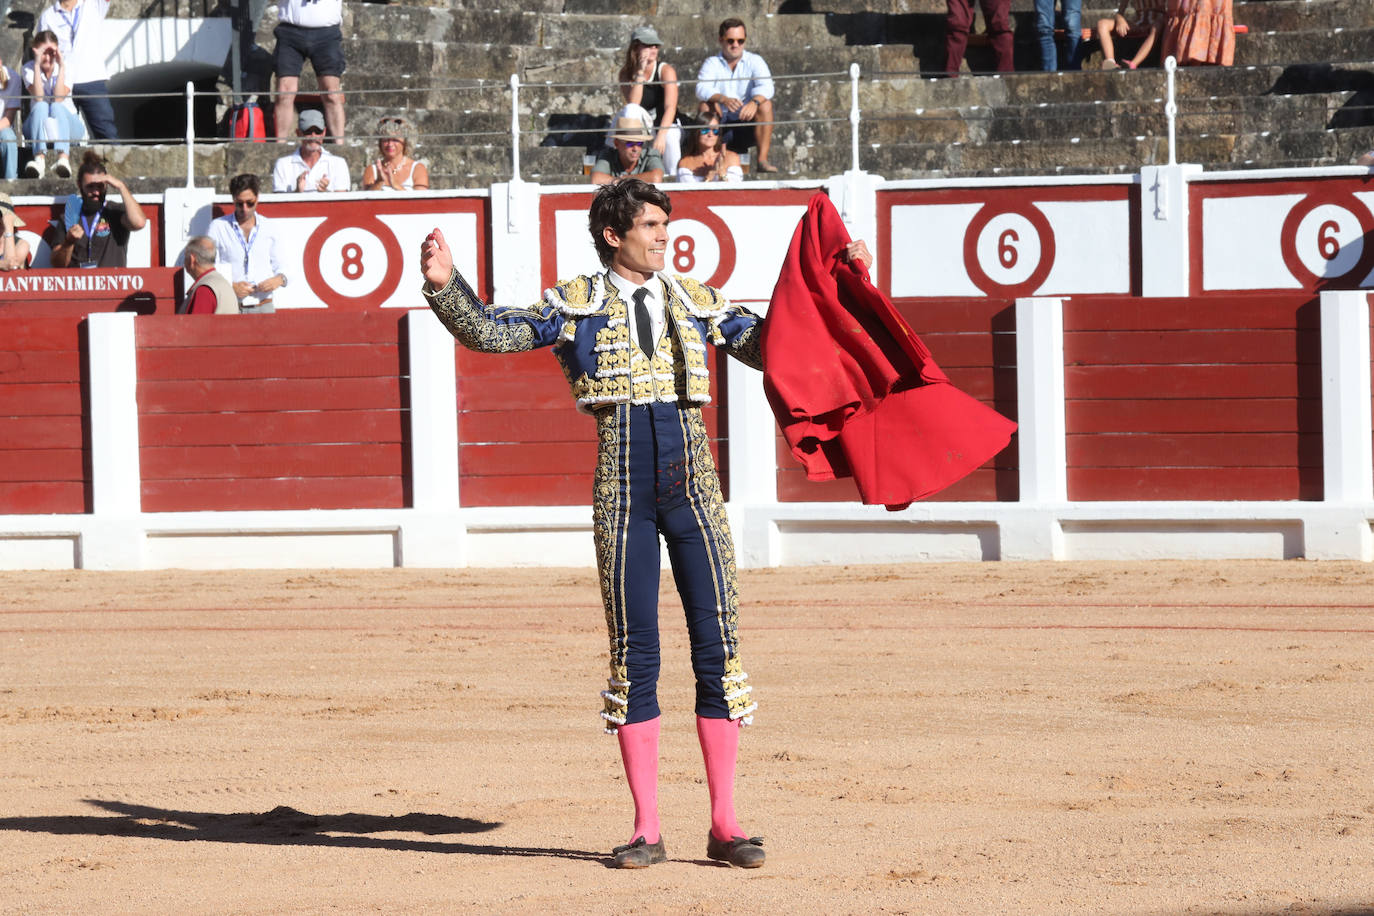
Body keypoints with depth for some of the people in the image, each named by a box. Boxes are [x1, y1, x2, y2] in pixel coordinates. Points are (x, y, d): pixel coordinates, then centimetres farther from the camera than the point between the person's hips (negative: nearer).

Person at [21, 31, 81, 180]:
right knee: (40, 106, -32)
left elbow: (58, 99, -21)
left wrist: (61, 66, -21)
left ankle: (63, 158, -60)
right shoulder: (29, 69, -3)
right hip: (36, 126, 1)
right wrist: (37, 65, -23)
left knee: (56, 107, -33)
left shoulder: (65, 68, -5)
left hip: (68, 124, -1)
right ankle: (39, 158, -57)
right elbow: (38, 98, -19)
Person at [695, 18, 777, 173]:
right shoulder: (711, 64, 2)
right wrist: (723, 99, -39)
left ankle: (762, 159, -29)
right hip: (720, 123, 0)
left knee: (765, 104, -26)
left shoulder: (754, 61, 4)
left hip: (747, 120, 0)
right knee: (705, 105, -26)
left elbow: (766, 86, -15)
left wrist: (755, 102, -39)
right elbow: (702, 89, -18)